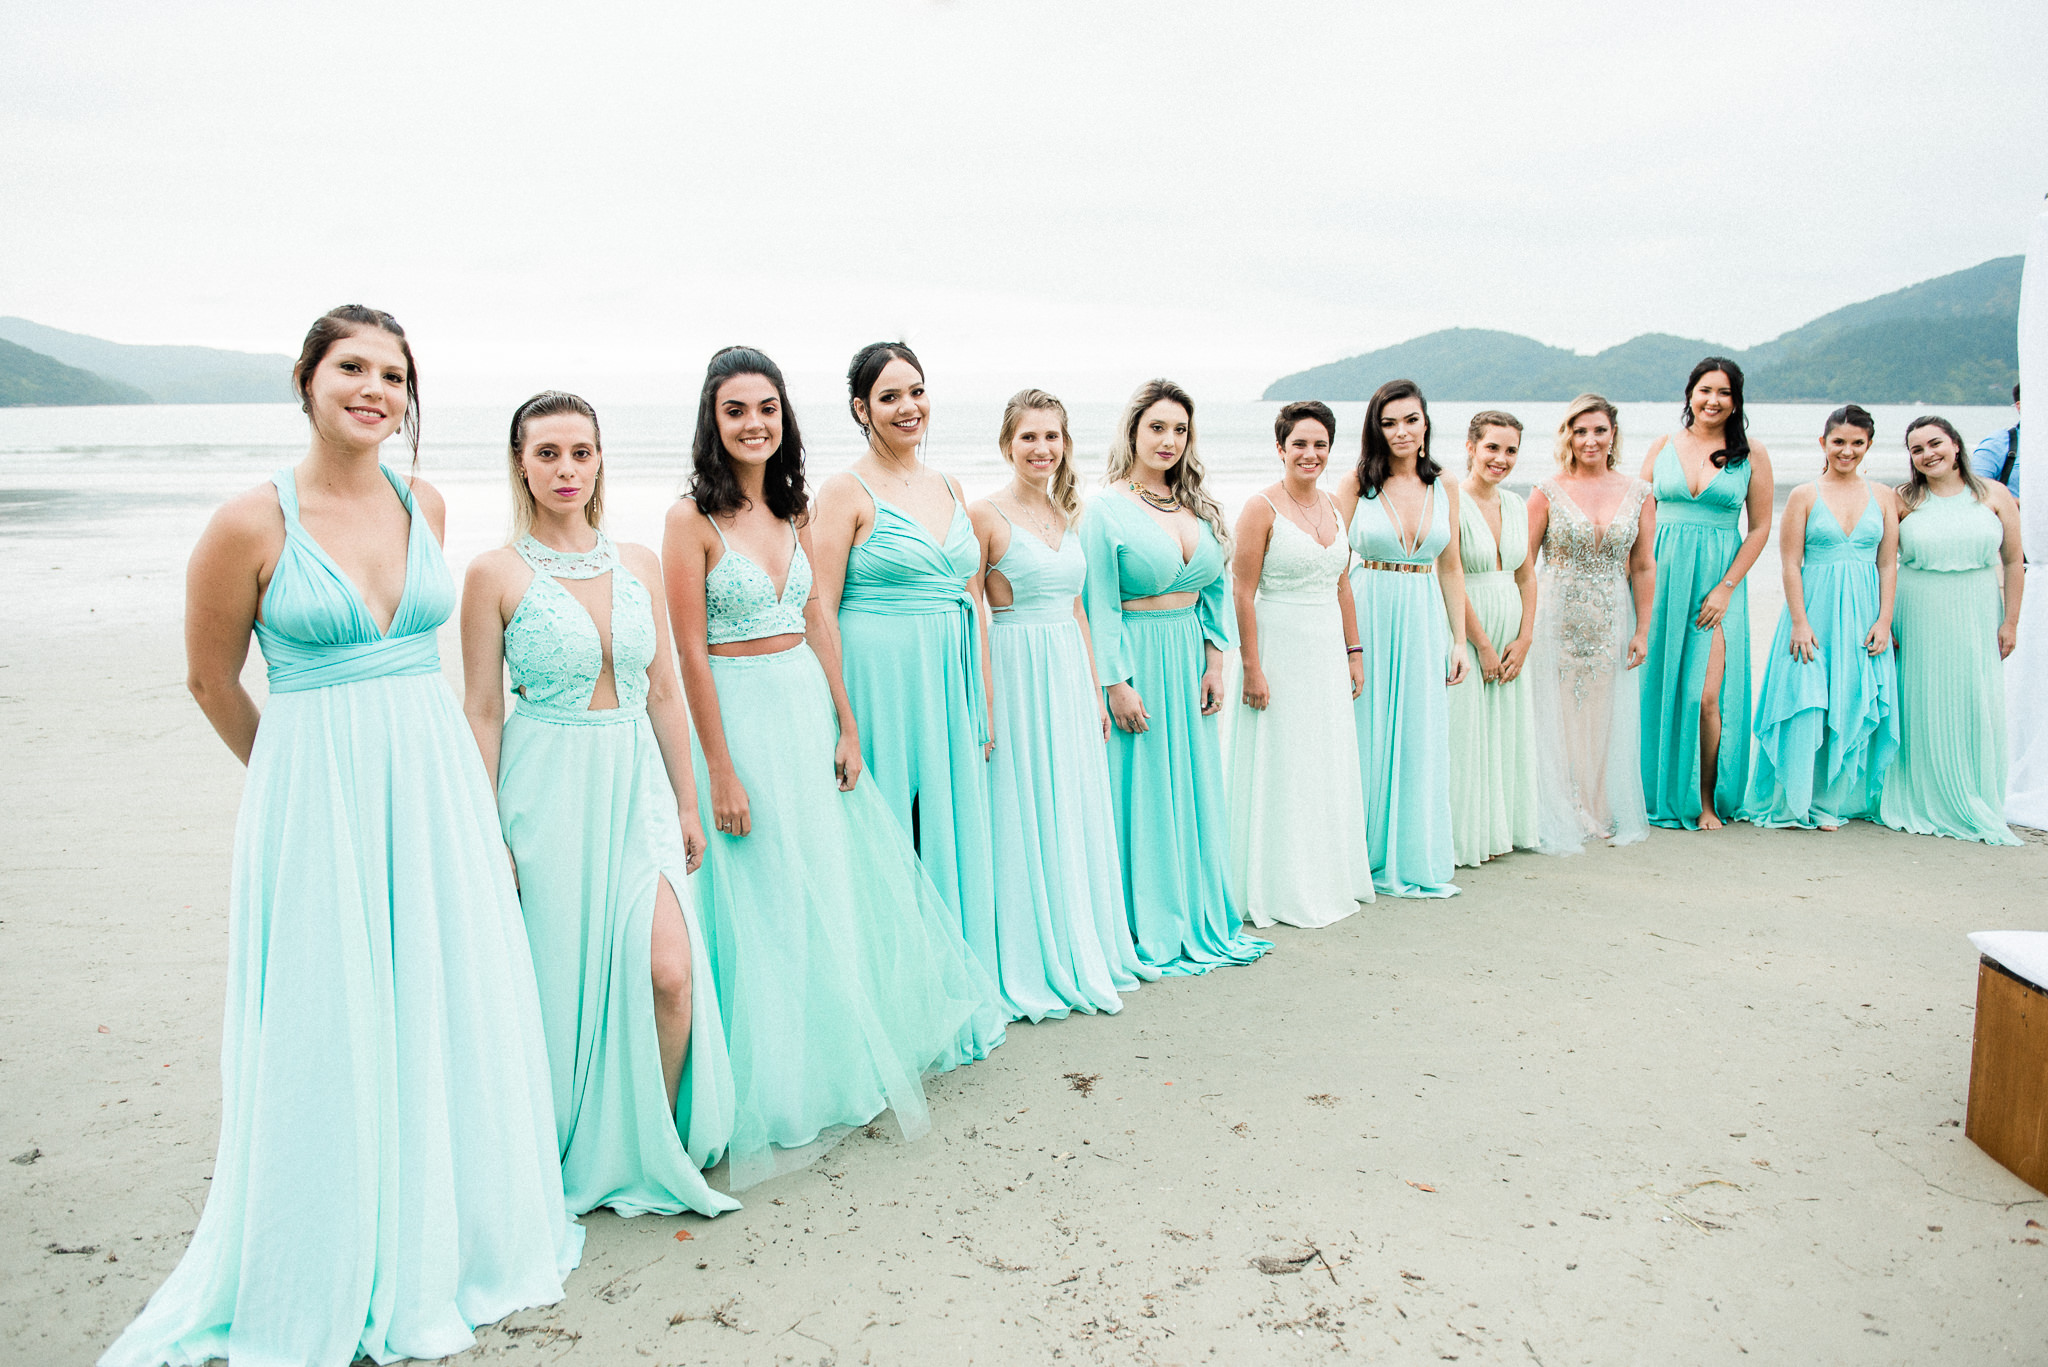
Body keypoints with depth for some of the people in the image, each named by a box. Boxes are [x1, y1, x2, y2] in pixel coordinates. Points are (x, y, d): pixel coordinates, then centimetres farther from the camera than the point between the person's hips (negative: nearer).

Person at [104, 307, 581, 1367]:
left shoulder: (425, 505, 5)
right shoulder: (251, 524, -10)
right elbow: (212, 683, 2)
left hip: (436, 785, 5)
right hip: (316, 797, -4)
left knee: (447, 1014, 12)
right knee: (329, 1037, 4)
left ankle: (442, 1245, 32)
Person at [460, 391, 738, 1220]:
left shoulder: (638, 564, 6)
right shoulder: (497, 574, -5)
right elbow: (481, 712, -4)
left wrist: (687, 803, 11)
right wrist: (487, 832, -6)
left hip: (636, 781, 3)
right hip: (547, 786, -3)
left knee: (671, 972, -8)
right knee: (564, 976, 6)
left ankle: (659, 1147, 15)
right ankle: (575, 1155, 29)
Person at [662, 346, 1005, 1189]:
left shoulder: (793, 511, 8)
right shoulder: (692, 519, -11)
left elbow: (817, 624, 11)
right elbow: (691, 654, -13)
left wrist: (845, 726, 7)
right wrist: (720, 772, -14)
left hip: (809, 709, 6)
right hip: (741, 716, -6)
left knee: (835, 889, 15)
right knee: (764, 907, 2)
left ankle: (845, 1056, 35)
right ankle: (778, 1090, 18)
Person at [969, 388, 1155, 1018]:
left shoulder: (1065, 513, 12)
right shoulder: (986, 514, -8)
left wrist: (1094, 691, 16)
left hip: (1069, 675, 7)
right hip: (1014, 677, -7)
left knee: (1076, 818, 12)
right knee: (1022, 818, 0)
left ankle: (1082, 953, 25)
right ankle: (1029, 966, 12)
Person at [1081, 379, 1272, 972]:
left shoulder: (1199, 507, 10)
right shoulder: (1106, 510, -8)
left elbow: (1215, 589, 14)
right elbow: (1100, 606, -11)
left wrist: (1214, 662, 6)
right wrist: (1116, 683, -15)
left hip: (1191, 660, 6)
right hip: (1137, 660, -6)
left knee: (1196, 789, 12)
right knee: (1141, 794, 0)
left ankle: (1202, 918, 24)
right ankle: (1150, 930, 12)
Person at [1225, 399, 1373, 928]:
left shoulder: (1332, 506, 10)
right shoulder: (1262, 508, -10)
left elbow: (1342, 585, 16)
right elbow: (1243, 593, -13)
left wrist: (1353, 652, 13)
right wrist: (1251, 668, -17)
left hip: (1328, 652, 7)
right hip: (1279, 650, -7)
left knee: (1329, 766, 13)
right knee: (1281, 769, 0)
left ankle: (1331, 879, 27)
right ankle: (1281, 890, 10)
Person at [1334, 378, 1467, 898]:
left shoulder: (1443, 486, 6)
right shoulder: (1356, 484, -4)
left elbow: (1451, 567, 11)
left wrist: (1459, 639, 7)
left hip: (1423, 621, 3)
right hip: (1366, 618, -3)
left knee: (1419, 740, 7)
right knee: (1367, 736, 3)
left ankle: (1416, 859, 19)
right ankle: (1366, 857, 17)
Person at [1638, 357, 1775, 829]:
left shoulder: (1751, 454, 3)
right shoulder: (1664, 446, 8)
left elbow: (1759, 527, 3)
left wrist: (1726, 587, -6)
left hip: (1718, 583, -2)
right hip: (1662, 577, 2)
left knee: (1706, 696, -9)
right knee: (1659, 687, 4)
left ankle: (1706, 800, 7)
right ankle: (1657, 792, 17)